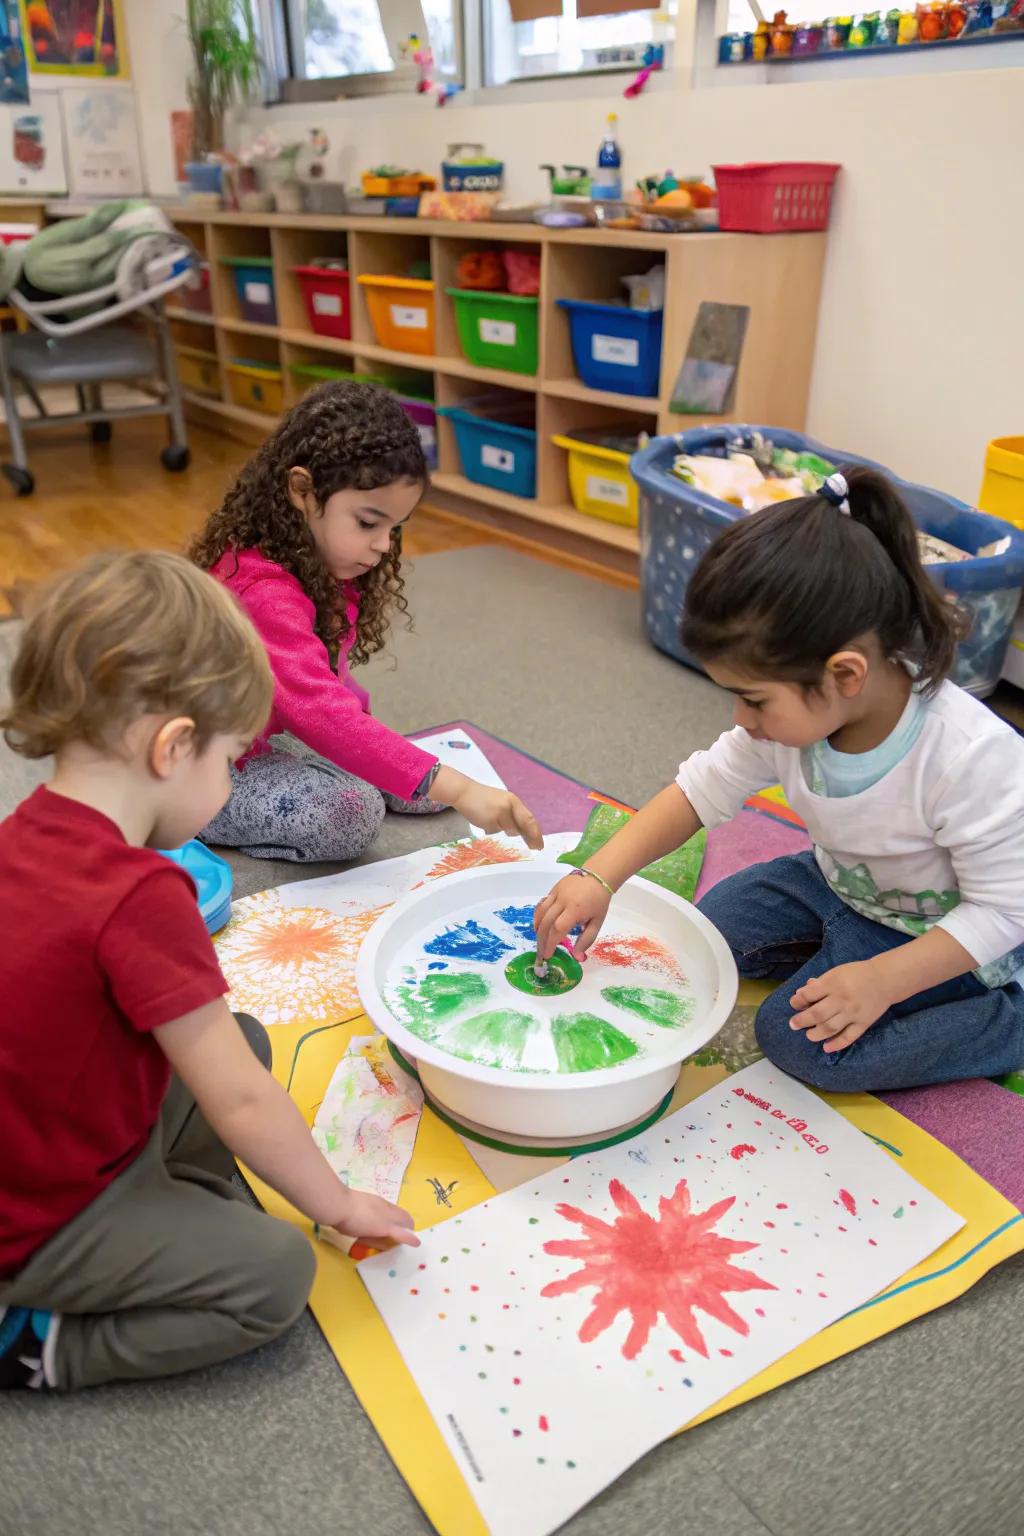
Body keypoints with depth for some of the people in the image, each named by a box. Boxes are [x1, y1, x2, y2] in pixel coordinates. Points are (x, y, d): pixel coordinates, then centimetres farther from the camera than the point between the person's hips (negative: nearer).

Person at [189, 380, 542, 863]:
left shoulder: (321, 565, -2)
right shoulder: (263, 592, -33)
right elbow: (321, 714, -45)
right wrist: (456, 789, -49)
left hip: (272, 735, 8)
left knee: (434, 782, 0)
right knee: (352, 813, -28)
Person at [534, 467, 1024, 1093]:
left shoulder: (973, 760, -38)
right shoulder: (794, 713, -21)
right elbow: (701, 790, -11)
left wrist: (883, 980, -35)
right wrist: (599, 878, -20)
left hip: (944, 929, -6)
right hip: (843, 884, 7)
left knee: (803, 1038, -17)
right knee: (716, 923, 8)